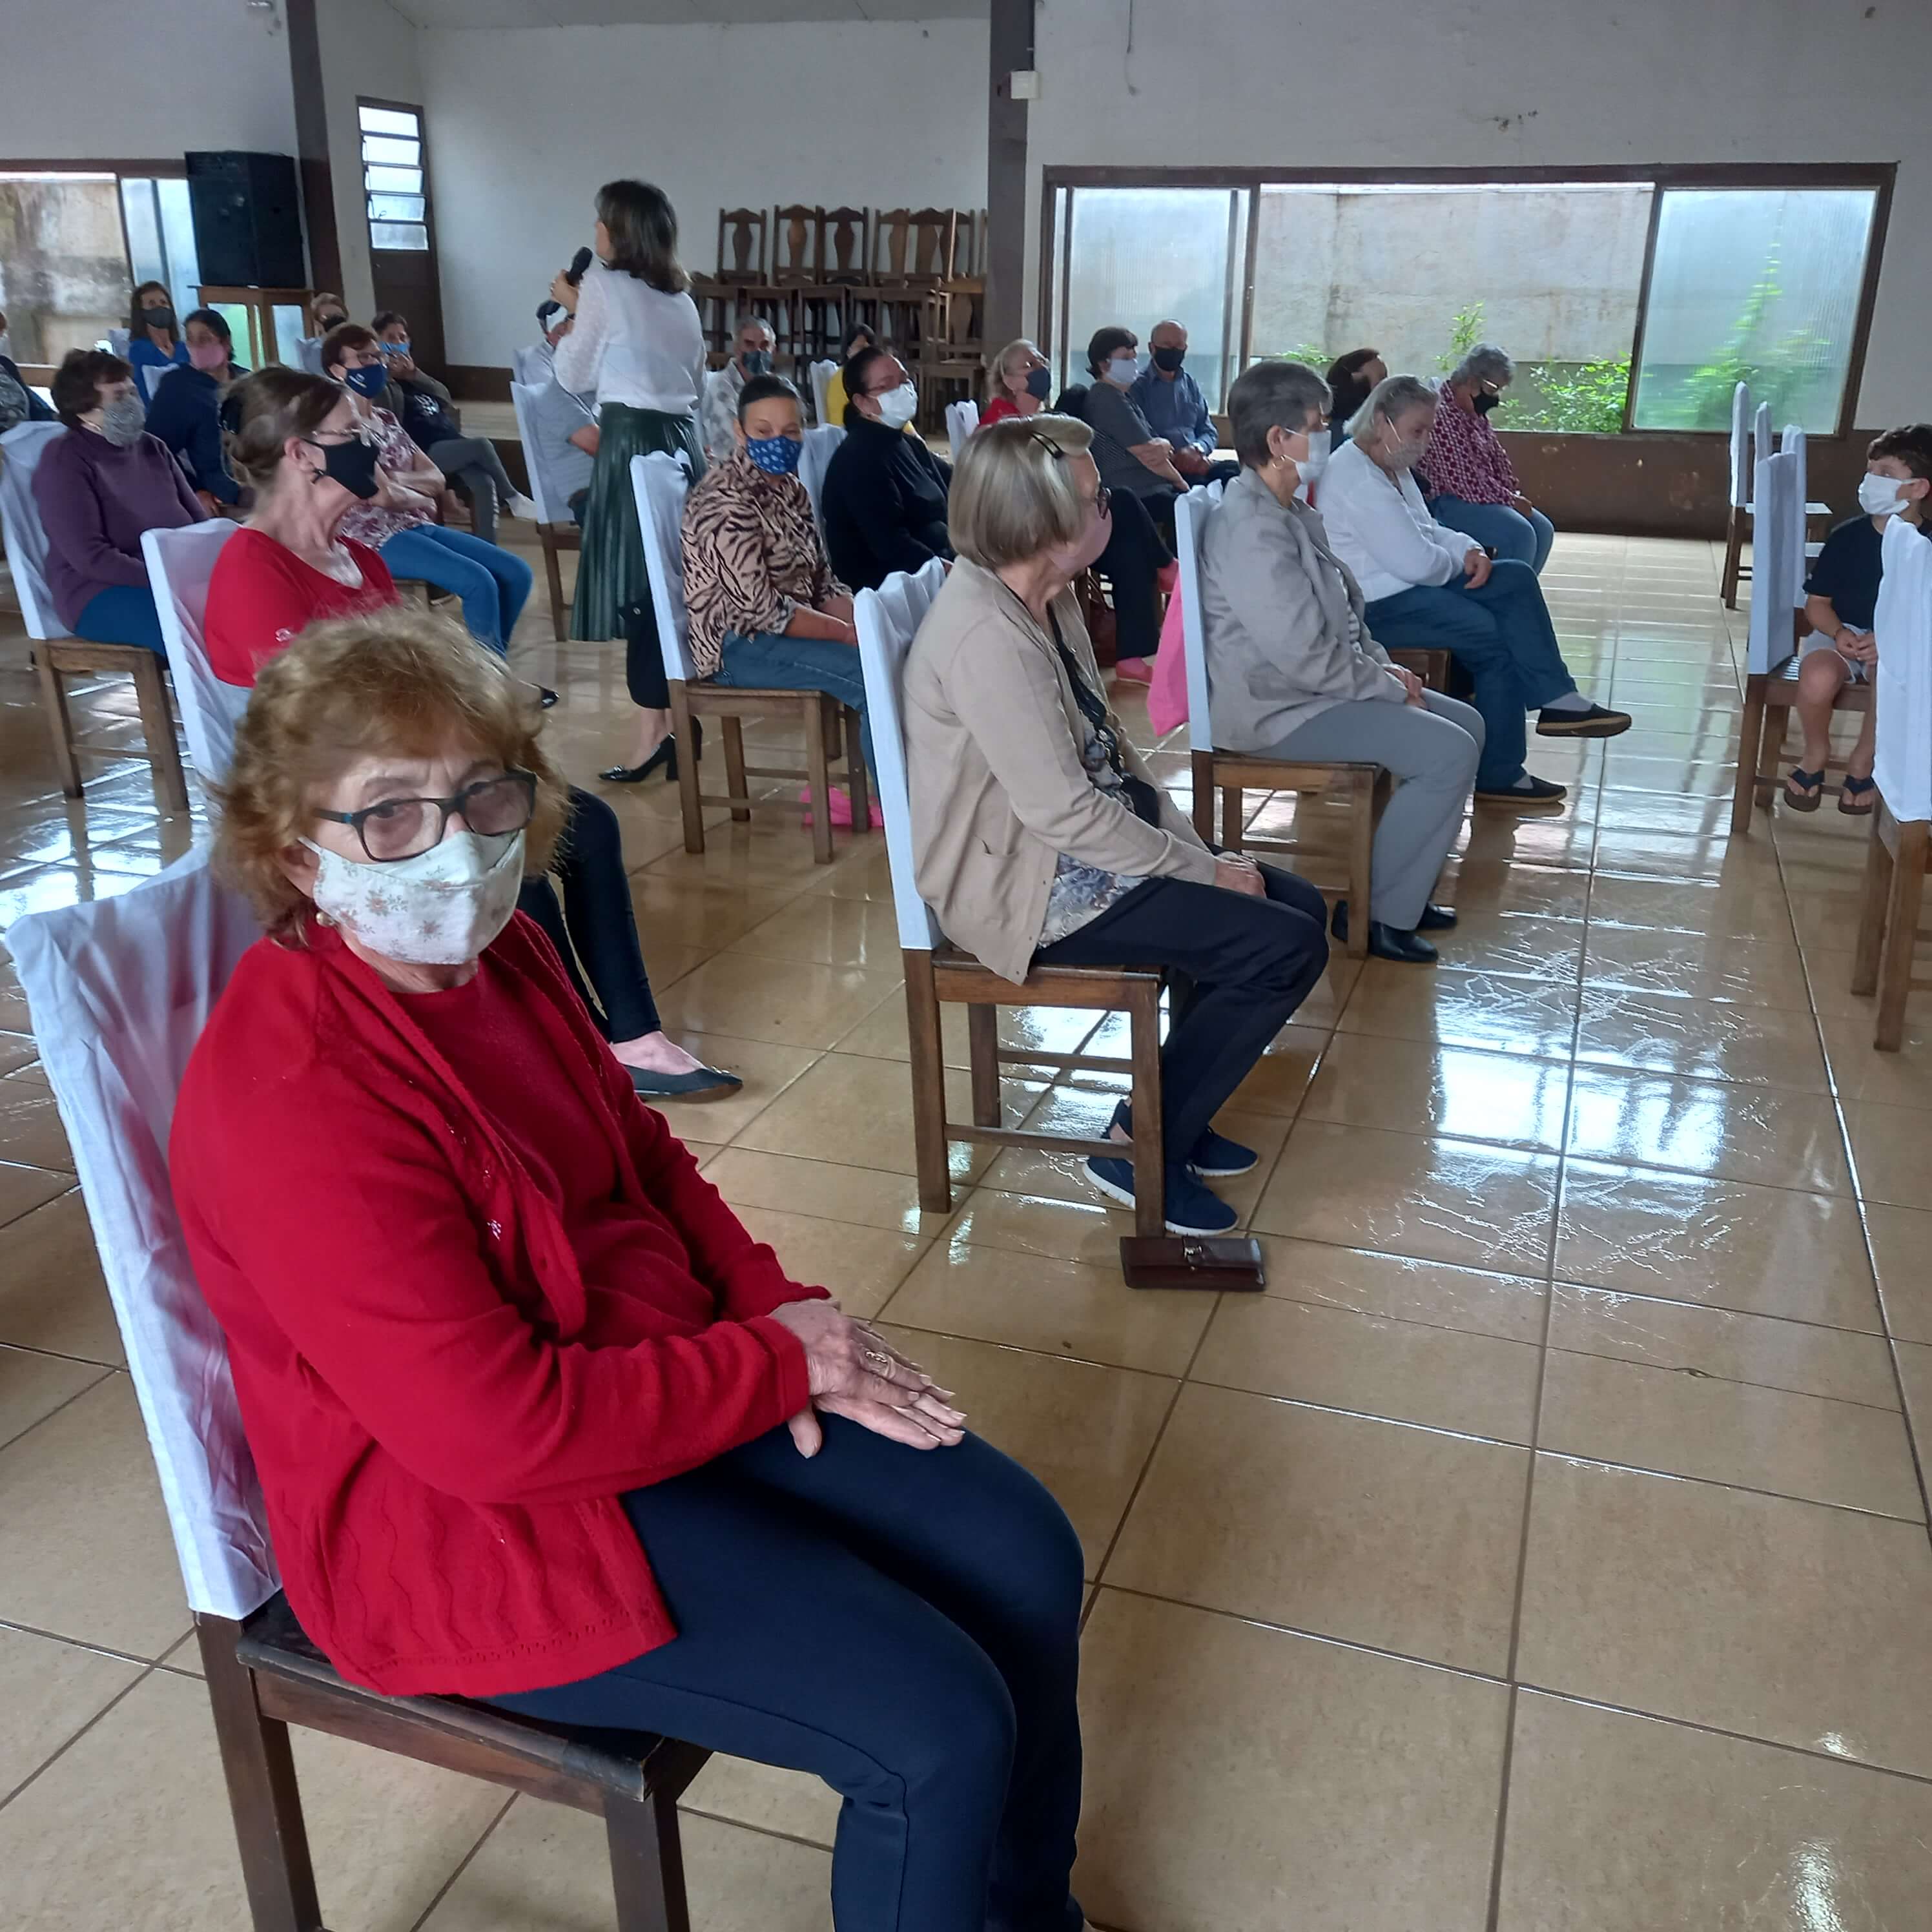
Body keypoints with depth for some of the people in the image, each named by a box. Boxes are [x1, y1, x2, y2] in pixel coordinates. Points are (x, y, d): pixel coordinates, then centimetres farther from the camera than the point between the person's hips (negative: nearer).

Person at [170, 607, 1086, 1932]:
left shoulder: (498, 953, -1)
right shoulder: (295, 1095, -27)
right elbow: (498, 1428, -28)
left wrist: (785, 1311, -5)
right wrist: (779, 1364, -18)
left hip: (671, 1374, 9)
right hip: (469, 1523, -8)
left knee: (1025, 1555, 5)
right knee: (940, 1732, -15)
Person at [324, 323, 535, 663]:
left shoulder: (386, 418, 17)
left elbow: (436, 479, 10)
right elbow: (380, 495, -18)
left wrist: (395, 477, -8)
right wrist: (422, 499, 1)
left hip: (417, 526, 9)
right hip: (376, 537, -9)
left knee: (516, 573, -4)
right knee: (479, 582, -27)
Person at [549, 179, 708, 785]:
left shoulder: (604, 283, -2)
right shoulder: (680, 295, 17)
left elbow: (576, 377, 5)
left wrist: (572, 310, 17)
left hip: (634, 441, -7)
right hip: (681, 439, 7)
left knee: (637, 586, -7)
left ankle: (655, 733, -9)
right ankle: (676, 718, 11)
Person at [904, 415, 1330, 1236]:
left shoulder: (1048, 599, 5)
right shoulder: (987, 636, -25)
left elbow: (1112, 752, 10)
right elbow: (1065, 814, -26)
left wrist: (1198, 846, -1)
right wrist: (1207, 871, -16)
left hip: (1081, 852, 10)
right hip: (1030, 890, -10)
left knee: (1299, 904, 9)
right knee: (1285, 949, -14)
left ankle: (1177, 1115, 21)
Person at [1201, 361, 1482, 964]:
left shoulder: (1289, 512, 11)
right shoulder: (1253, 529, -22)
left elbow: (1344, 610, 20)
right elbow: (1306, 655, -26)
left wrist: (1383, 665, 4)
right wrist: (1385, 684, -13)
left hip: (1312, 688, 11)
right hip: (1278, 710, -11)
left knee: (1466, 723, 12)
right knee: (1448, 753, -17)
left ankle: (1403, 887, 19)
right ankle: (1377, 912, -6)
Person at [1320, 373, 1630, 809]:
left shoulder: (1391, 467, 13)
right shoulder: (1357, 478, -21)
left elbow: (1426, 530, 21)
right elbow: (1416, 563, -25)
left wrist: (1468, 549, 0)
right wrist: (1457, 563, -3)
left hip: (1406, 584, 11)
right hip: (1377, 605, -11)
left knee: (1516, 578, 4)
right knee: (1492, 637, -14)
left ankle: (1555, 698, -2)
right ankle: (1499, 776, -7)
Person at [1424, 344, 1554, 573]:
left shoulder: (1475, 412, 12)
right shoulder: (1441, 415, -21)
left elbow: (1497, 457, 21)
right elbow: (1464, 481, -24)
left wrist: (1512, 492, 4)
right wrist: (1510, 500, -15)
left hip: (1484, 496, 10)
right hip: (1450, 502, -10)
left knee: (1543, 529, 3)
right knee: (1520, 534, -25)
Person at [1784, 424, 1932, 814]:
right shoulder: (1847, 536, -2)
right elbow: (1817, 602, 4)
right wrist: (1838, 632, -16)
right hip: (1842, 634, 1)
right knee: (1818, 678, -35)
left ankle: (1863, 760, -6)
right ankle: (1816, 752, 0)